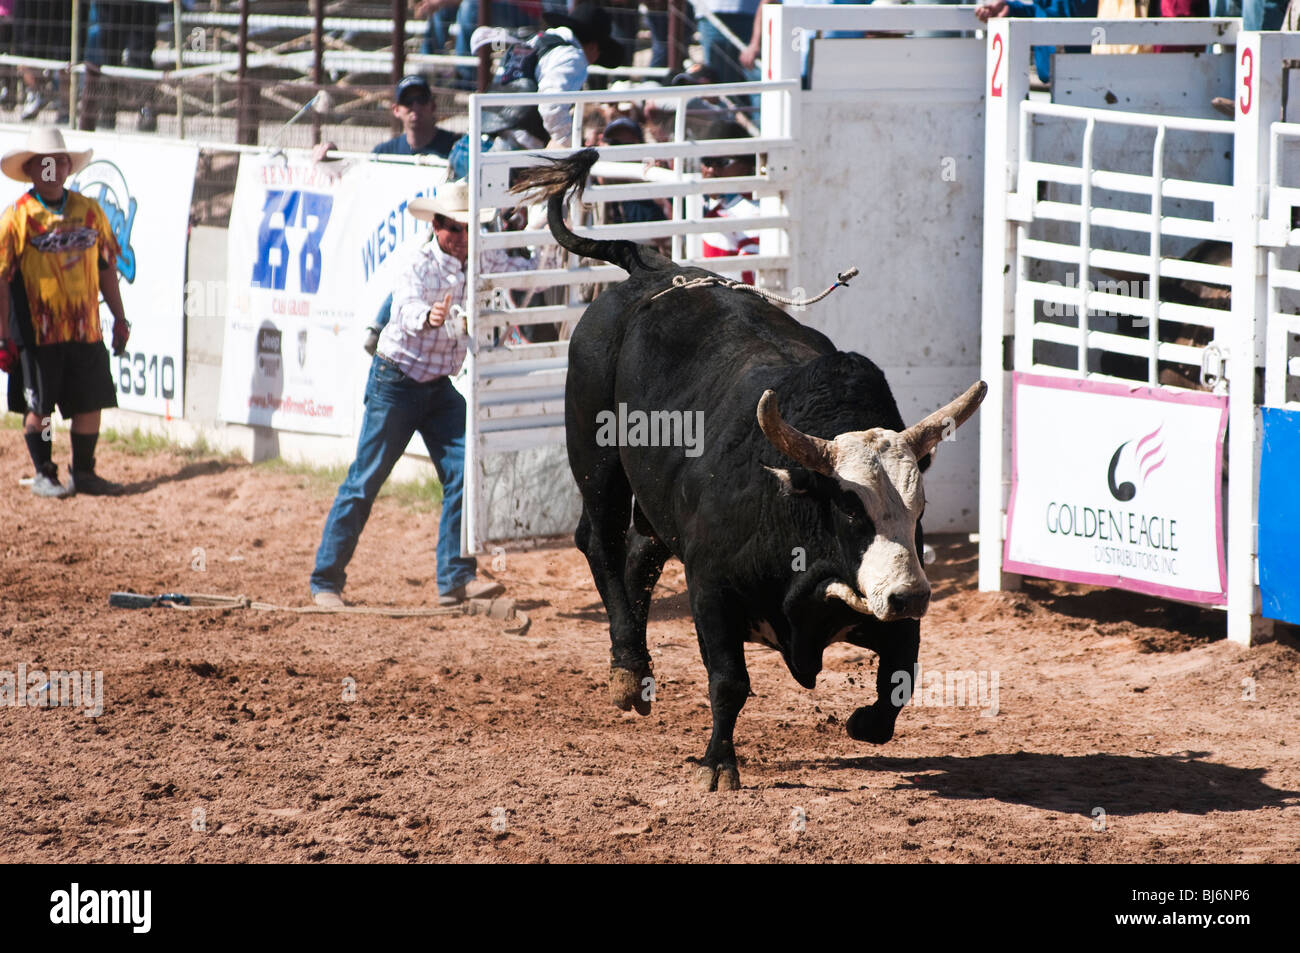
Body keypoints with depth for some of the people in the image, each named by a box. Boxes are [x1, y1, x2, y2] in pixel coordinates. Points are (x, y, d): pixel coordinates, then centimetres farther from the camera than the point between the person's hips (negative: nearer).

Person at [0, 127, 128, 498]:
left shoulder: (89, 210, 7)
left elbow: (106, 266, 14)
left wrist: (119, 317, 13)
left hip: (85, 328, 4)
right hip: (38, 330, -4)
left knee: (91, 401, 6)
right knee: (37, 405, 3)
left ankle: (83, 473, 19)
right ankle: (44, 475, 16)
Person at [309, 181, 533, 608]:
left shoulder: (480, 259, -1)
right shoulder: (419, 266, -20)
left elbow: (526, 273, 14)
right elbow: (407, 310, -39)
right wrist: (428, 317, -61)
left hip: (439, 387, 6)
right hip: (395, 382, -6)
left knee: (463, 472, -8)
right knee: (366, 481, -2)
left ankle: (456, 578, -4)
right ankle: (326, 580, 6)